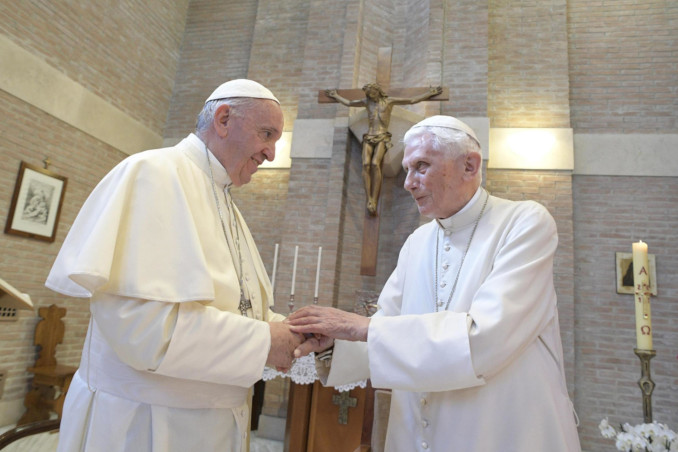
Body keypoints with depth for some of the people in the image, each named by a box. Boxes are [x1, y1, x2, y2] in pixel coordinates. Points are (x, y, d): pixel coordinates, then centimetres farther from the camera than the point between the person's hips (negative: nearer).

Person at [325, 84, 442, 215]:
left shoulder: (389, 101, 15)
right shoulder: (367, 102, 25)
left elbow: (412, 100, 17)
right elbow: (348, 103, 40)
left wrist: (430, 93, 17)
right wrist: (336, 96, 49)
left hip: (383, 138, -3)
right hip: (369, 137, 3)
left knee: (375, 164, -29)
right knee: (366, 164, -26)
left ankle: (374, 202, -36)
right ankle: (369, 200, -32)